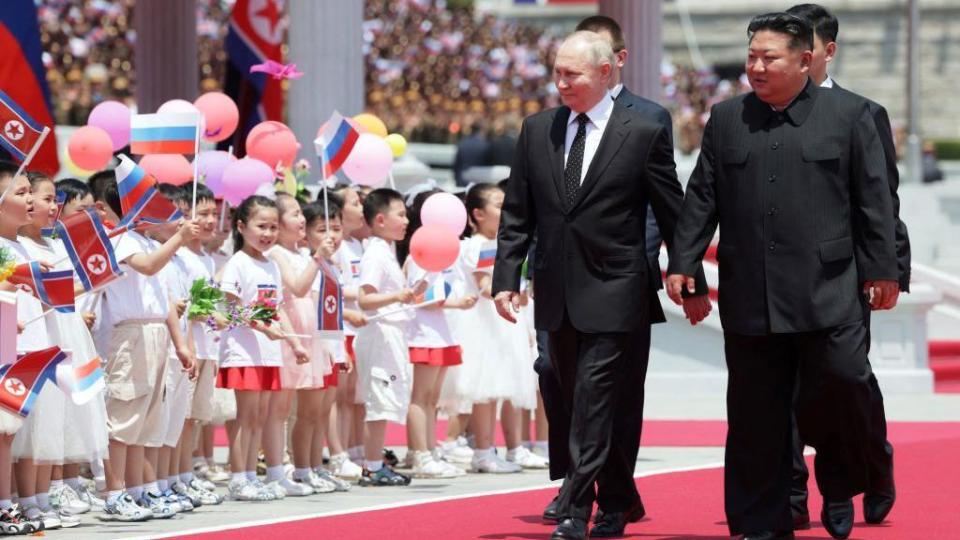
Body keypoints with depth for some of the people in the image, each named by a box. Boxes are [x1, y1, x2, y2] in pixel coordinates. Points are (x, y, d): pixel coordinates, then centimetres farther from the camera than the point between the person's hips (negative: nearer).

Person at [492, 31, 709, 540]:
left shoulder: (643, 134, -5)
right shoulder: (537, 131, 7)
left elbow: (673, 214, 0)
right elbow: (517, 213, 10)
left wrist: (693, 286, 4)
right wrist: (506, 278, 2)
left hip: (614, 293, -5)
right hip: (558, 295, 5)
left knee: (594, 403, -10)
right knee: (577, 401, 11)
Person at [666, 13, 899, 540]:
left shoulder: (848, 114, 3)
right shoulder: (726, 119, 11)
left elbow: (873, 199, 3)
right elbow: (701, 198, 11)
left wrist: (881, 270, -1)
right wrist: (682, 263, 3)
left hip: (827, 294, -2)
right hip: (749, 297, 3)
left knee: (842, 387, -9)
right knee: (755, 417, 4)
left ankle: (838, 489, 18)